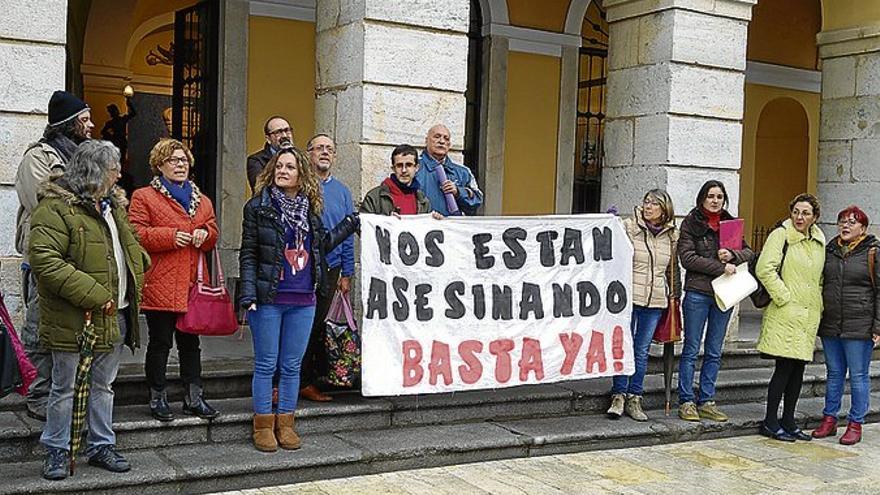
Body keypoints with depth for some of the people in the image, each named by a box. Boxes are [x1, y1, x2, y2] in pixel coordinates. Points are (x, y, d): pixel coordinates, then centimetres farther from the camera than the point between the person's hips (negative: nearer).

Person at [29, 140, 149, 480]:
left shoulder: (113, 204, 15)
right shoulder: (56, 207, -14)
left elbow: (131, 245, 32)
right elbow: (43, 260, -24)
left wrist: (139, 267, 11)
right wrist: (92, 295, -25)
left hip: (114, 315, 8)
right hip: (74, 320, -8)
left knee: (103, 386, 17)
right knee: (65, 389, 6)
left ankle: (101, 446, 28)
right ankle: (57, 451, 19)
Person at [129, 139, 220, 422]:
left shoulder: (202, 200, 16)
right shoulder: (144, 197, 0)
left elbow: (213, 236, 20)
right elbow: (135, 234, -10)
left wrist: (205, 234, -3)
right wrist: (170, 236, -17)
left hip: (192, 286, 5)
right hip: (159, 285, -5)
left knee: (190, 342, 11)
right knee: (160, 343, 3)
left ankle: (194, 398, 19)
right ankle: (157, 398, 16)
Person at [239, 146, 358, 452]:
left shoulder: (311, 209, 9)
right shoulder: (258, 207, -3)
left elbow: (321, 246, 20)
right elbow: (248, 254, -4)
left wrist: (349, 225, 18)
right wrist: (248, 294, -12)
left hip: (303, 301, 4)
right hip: (268, 300, -4)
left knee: (292, 366, 11)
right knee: (266, 365, 4)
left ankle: (285, 424, 21)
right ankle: (263, 426, 14)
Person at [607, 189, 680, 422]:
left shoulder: (672, 235, 9)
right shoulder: (629, 227, -3)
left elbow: (673, 268, 17)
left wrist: (675, 295, 16)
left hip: (655, 301, 3)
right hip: (628, 297, -3)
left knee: (642, 350, 9)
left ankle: (634, 399, 16)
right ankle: (619, 395, 11)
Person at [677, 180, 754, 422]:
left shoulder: (730, 223, 12)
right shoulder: (691, 223, -1)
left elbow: (749, 252, 10)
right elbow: (687, 258, -11)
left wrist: (733, 255, -11)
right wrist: (721, 266, -14)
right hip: (698, 293, -5)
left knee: (714, 352, 9)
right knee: (691, 350, 1)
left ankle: (706, 401, 16)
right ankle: (686, 402, 7)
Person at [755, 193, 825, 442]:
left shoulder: (819, 242, 15)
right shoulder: (780, 235, -7)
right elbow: (764, 270, -16)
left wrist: (818, 306, 13)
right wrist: (784, 297, -15)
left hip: (809, 316, 7)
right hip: (785, 315, -7)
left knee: (798, 369, 9)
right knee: (785, 367, -7)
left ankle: (788, 422, 19)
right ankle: (770, 423, 3)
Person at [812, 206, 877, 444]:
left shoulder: (873, 252, -3)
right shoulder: (830, 250, 11)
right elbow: (820, 284, 19)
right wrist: (817, 319, 15)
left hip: (859, 327, -5)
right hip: (830, 326, 5)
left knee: (858, 376, 3)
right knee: (834, 374, 13)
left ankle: (855, 424, 11)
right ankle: (829, 419, 21)